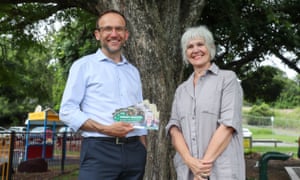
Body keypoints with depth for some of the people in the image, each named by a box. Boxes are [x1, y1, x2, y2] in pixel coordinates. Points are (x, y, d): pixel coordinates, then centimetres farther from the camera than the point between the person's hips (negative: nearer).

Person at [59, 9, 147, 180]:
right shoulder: (84, 65, 3)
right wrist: (105, 129, -14)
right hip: (99, 151, -5)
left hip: (133, 151, 5)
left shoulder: (133, 71, 18)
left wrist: (143, 153, 11)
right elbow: (67, 111, -4)